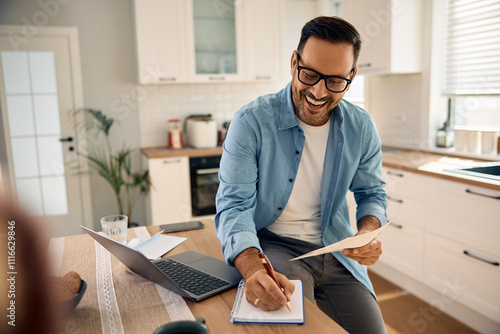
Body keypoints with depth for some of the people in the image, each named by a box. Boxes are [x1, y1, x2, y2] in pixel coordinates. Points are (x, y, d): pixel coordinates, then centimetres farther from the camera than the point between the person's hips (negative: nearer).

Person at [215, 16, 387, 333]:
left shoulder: (362, 128, -4)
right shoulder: (251, 122, -16)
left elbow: (372, 193, 9)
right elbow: (235, 205, -19)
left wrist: (368, 232, -14)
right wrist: (254, 269, -38)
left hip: (338, 251, 4)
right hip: (274, 245, -3)